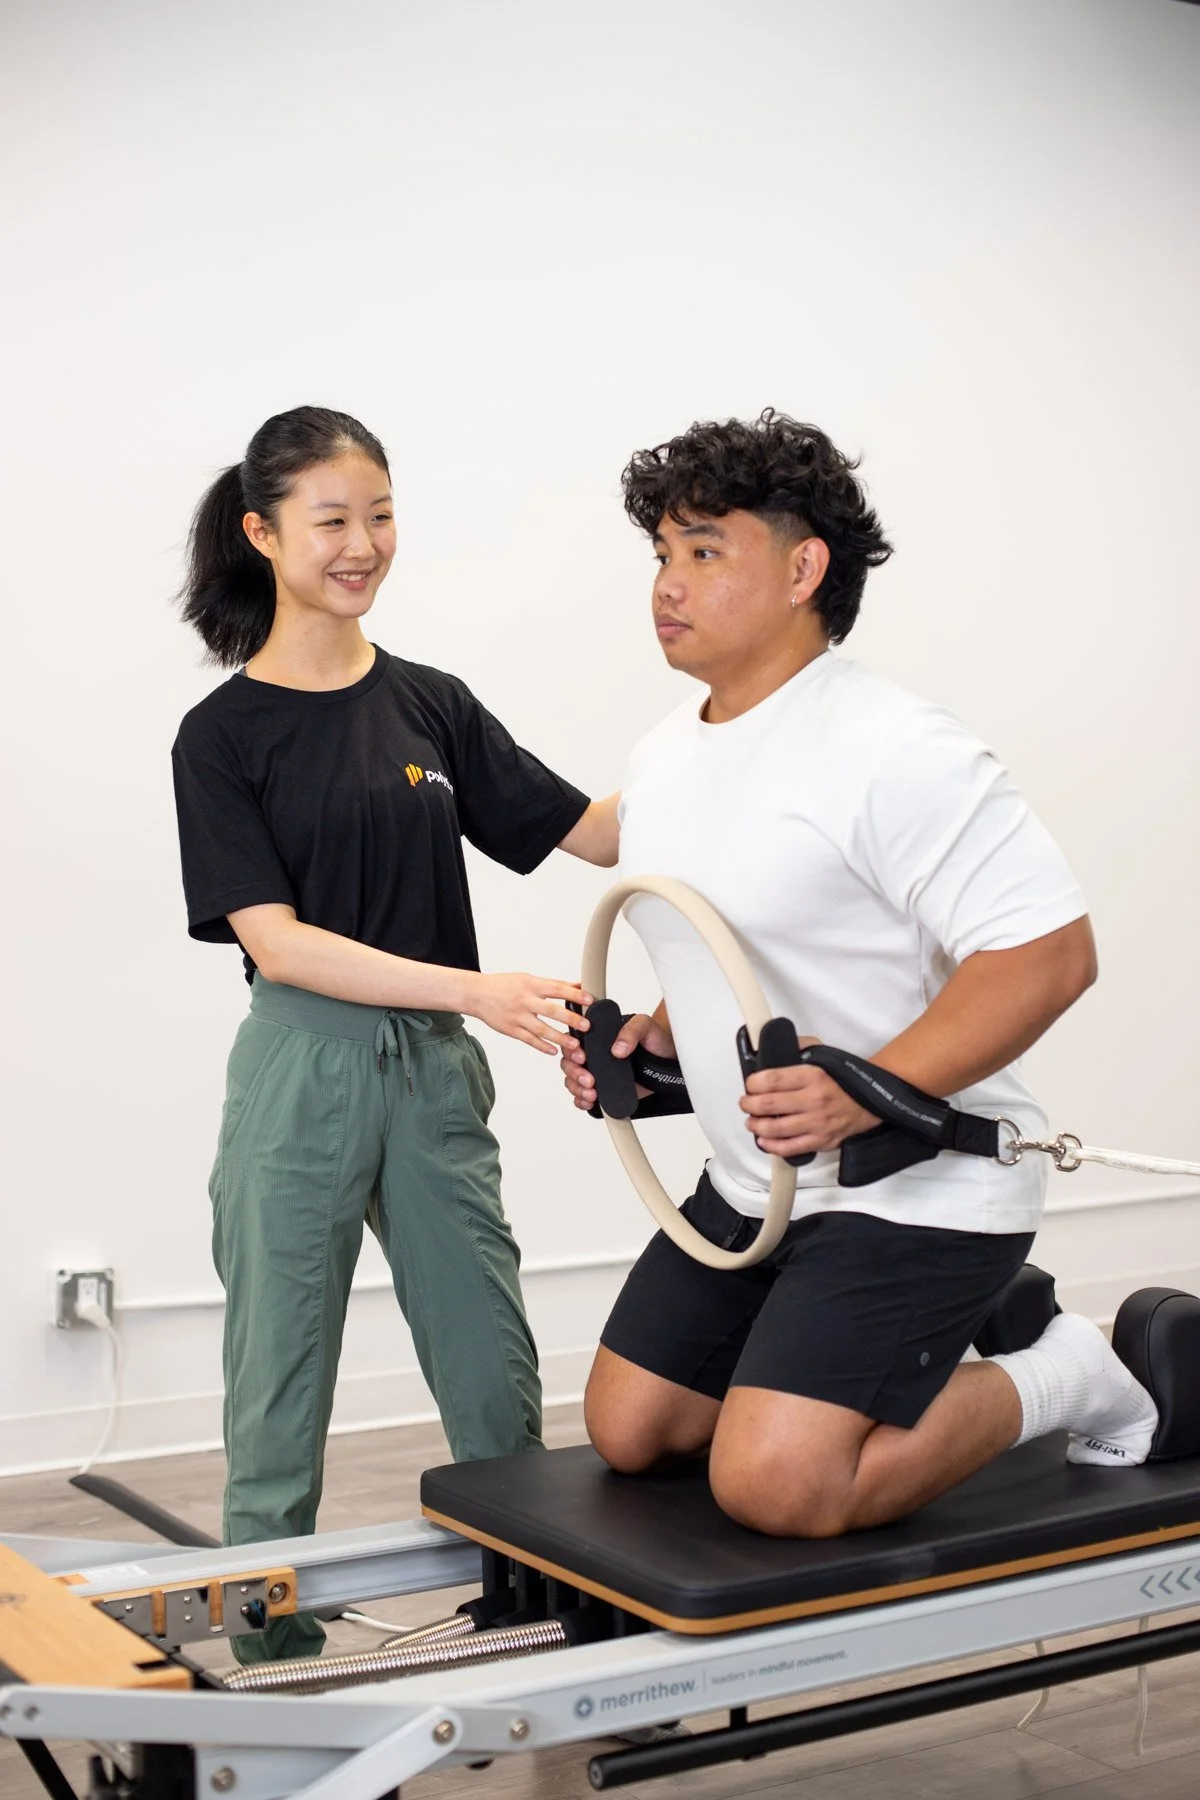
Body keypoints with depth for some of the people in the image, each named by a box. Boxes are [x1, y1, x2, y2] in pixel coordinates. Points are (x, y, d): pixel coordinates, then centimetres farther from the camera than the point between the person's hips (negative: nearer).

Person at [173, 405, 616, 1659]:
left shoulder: (433, 706, 8)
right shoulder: (224, 733, -5)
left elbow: (596, 831, 6)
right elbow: (274, 942, -14)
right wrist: (472, 990, -25)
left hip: (435, 1078, 4)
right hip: (300, 1078, -4)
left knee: (499, 1390, 9)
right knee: (281, 1399, 6)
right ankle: (272, 1652, 22)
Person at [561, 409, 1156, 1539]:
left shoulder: (896, 754, -20)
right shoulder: (661, 763, 8)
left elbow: (1048, 954, -24)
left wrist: (865, 1094, -31)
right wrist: (655, 1039, 4)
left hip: (918, 1187, -9)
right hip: (752, 1185, 9)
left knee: (773, 1486, -19)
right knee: (627, 1436, 11)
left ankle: (1055, 1379, 6)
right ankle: (931, 1346, 25)